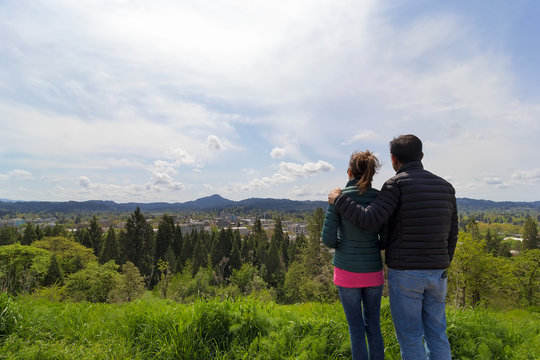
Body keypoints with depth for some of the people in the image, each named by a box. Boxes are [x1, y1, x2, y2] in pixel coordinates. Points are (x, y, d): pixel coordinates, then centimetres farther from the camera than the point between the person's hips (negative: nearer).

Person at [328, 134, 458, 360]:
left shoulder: (397, 184, -11)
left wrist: (338, 200, -7)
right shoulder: (445, 186, 9)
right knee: (436, 334, 17)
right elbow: (451, 234, 12)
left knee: (410, 337, 6)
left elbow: (371, 219, -19)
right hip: (437, 273, 6)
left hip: (405, 273, -6)